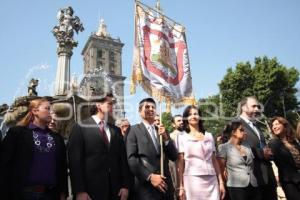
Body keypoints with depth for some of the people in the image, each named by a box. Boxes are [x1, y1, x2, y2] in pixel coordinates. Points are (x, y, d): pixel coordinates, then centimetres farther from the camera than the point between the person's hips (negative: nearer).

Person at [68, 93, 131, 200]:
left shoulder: (116, 130, 11)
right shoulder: (80, 127, -3)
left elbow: (122, 159, 9)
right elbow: (75, 160, -8)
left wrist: (125, 185, 2)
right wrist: (79, 191, -13)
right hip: (91, 190, -4)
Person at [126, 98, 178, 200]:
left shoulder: (162, 130, 12)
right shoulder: (134, 130, -3)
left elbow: (174, 157, 6)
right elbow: (131, 159, -11)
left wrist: (165, 137, -7)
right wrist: (150, 176, -17)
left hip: (166, 185, 5)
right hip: (146, 186, -5)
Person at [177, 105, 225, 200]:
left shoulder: (209, 136, 11)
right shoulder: (182, 137, 3)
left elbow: (214, 160, 12)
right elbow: (180, 163, 0)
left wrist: (221, 182, 8)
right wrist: (181, 186, -4)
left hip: (211, 181, 2)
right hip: (192, 181, -2)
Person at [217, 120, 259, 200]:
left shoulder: (247, 148, 16)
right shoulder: (224, 147, -1)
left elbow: (252, 167, 20)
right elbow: (221, 169, -2)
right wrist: (230, 181, 1)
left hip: (253, 187, 5)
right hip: (236, 188, -5)